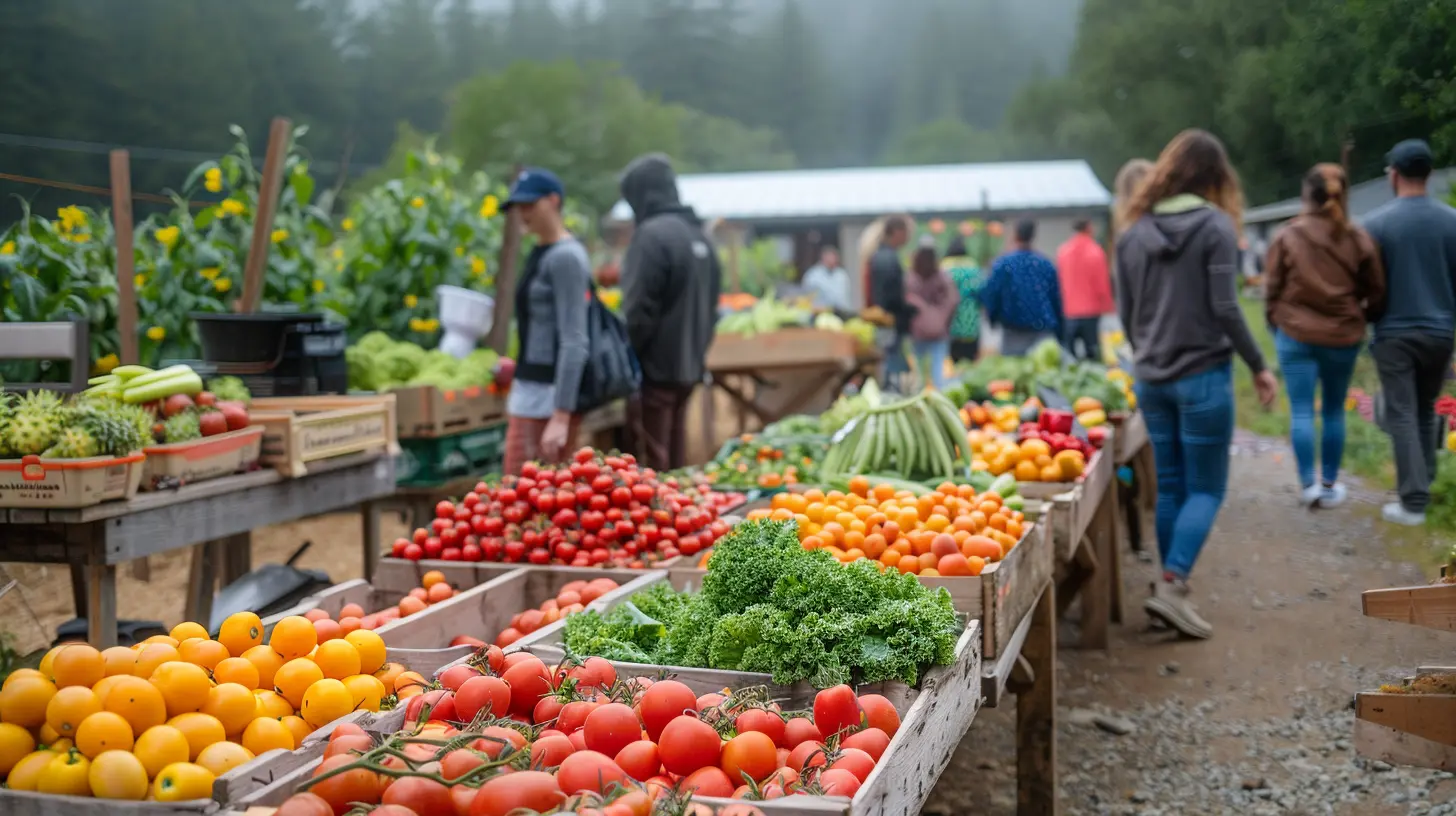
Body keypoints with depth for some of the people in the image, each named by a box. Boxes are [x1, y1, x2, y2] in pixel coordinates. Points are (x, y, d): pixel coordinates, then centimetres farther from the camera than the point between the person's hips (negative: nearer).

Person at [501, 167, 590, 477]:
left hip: (551, 395, -9)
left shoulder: (566, 257, -14)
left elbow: (574, 343, -20)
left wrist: (560, 416, -24)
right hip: (530, 390, 9)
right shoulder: (540, 253, 15)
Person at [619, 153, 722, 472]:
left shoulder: (652, 235, -15)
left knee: (651, 465, -3)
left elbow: (639, 311, -18)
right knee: (675, 463, 15)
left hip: (656, 367, -8)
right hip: (689, 366, 8)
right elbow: (711, 305, 19)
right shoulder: (699, 236, 12)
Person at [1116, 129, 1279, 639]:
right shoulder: (1215, 226, -9)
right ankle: (1171, 587, -11)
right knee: (1206, 490, 2)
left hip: (1152, 379, 5)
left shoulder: (1134, 230, 6)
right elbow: (1224, 309, -12)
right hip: (1203, 375, -5)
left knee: (1170, 488, 13)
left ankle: (1172, 590, 16)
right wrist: (1258, 366, -2)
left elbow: (1126, 312, 10)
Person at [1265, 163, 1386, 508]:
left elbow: (1272, 289, 0)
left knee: (1301, 412, 3)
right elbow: (1376, 292, 6)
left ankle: (1307, 484, 1)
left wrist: (1276, 323, 16)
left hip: (1296, 335, -1)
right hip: (1343, 337, 2)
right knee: (1334, 412, 12)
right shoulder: (1358, 239, -2)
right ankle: (1329, 484, 18)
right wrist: (1359, 318, 24)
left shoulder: (1287, 236, -7)